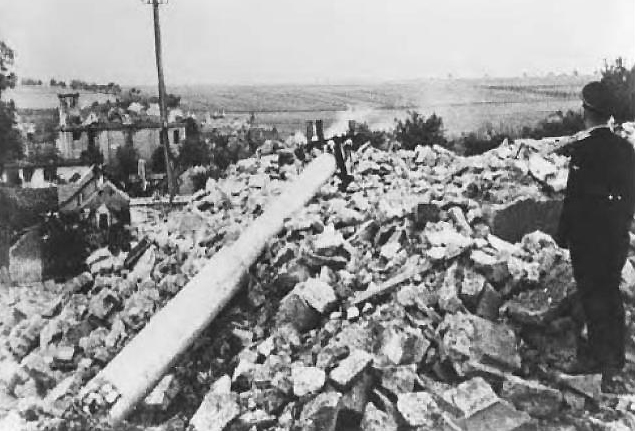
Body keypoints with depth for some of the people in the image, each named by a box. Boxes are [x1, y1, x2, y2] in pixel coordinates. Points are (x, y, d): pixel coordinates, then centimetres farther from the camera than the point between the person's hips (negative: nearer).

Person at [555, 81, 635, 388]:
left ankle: (600, 358, 9)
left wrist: (563, 234, -9)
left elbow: (574, 196, -17)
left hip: (588, 236, -7)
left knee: (593, 297, 3)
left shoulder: (584, 150, -17)